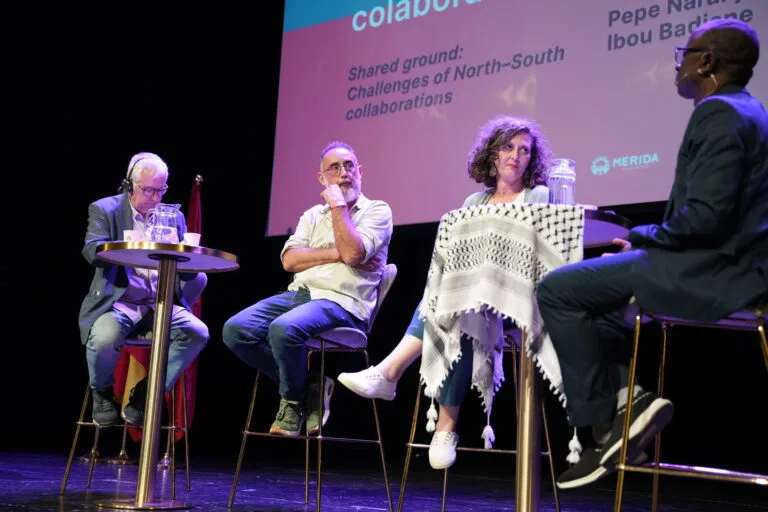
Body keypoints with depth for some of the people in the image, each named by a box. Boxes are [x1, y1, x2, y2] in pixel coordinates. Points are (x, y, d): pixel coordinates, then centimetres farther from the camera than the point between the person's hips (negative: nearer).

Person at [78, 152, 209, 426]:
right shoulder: (104, 209, 5)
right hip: (118, 302, -3)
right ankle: (103, 393, 1)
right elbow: (91, 251, -13)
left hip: (162, 304, 4)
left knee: (198, 333, -25)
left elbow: (189, 271, 9)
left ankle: (145, 394, -6)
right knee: (104, 339, -35)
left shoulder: (174, 217, 15)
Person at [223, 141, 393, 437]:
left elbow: (353, 253, -14)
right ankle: (306, 384, 0)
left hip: (342, 302, -6)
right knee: (235, 330, -16)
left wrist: (338, 205, -4)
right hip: (300, 293, 6)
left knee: (284, 329, -35)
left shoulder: (377, 211, 6)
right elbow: (289, 260, 5)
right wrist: (336, 253, -7)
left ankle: (294, 400, -4)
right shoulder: (313, 215, 21)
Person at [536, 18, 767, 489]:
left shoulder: (717, 112, -15)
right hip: (722, 262, 11)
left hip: (707, 271, -11)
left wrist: (642, 237, -8)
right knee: (583, 286, 22)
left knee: (557, 290, -9)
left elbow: (705, 215, -25)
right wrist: (647, 240, 15)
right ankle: (627, 397, 8)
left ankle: (606, 419, -3)